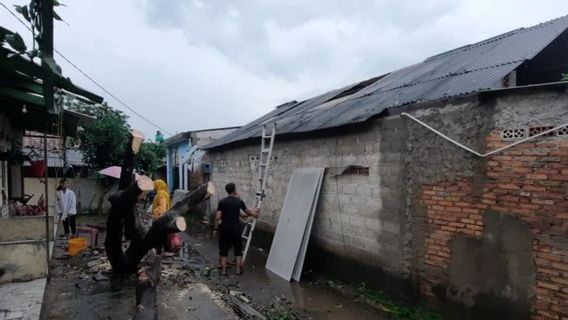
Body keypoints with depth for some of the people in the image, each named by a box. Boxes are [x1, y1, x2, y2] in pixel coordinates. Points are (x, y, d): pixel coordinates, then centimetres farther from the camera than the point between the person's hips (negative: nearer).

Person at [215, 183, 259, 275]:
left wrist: (216, 227, 5)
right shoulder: (239, 201, -4)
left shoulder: (222, 202, -6)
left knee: (224, 249, 11)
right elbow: (247, 212, 12)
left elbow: (217, 217, -10)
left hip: (224, 228, 0)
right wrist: (253, 214, 32)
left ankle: (223, 270, 14)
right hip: (236, 228, 0)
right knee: (238, 249, 13)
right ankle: (238, 269, 17)